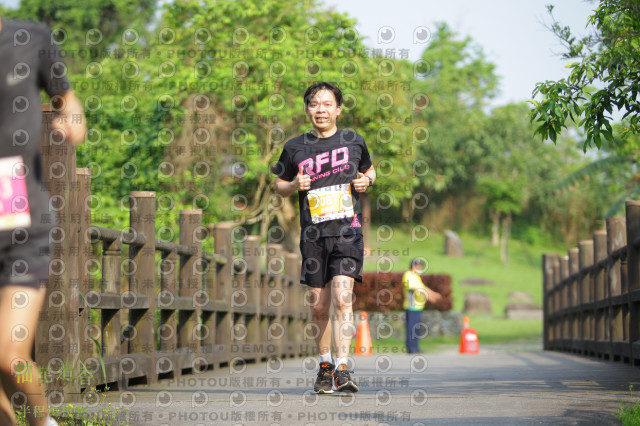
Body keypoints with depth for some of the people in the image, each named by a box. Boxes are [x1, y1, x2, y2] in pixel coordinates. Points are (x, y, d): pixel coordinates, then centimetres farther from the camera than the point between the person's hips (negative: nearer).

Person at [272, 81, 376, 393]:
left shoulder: (354, 141, 6)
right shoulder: (295, 147, 5)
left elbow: (369, 169, 24)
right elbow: (280, 186, 17)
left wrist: (367, 180, 2)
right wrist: (295, 185, -5)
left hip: (347, 231, -2)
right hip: (313, 235, 2)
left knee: (342, 298, -17)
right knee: (319, 307, 7)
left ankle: (342, 368, -19)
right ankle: (324, 365, 25)